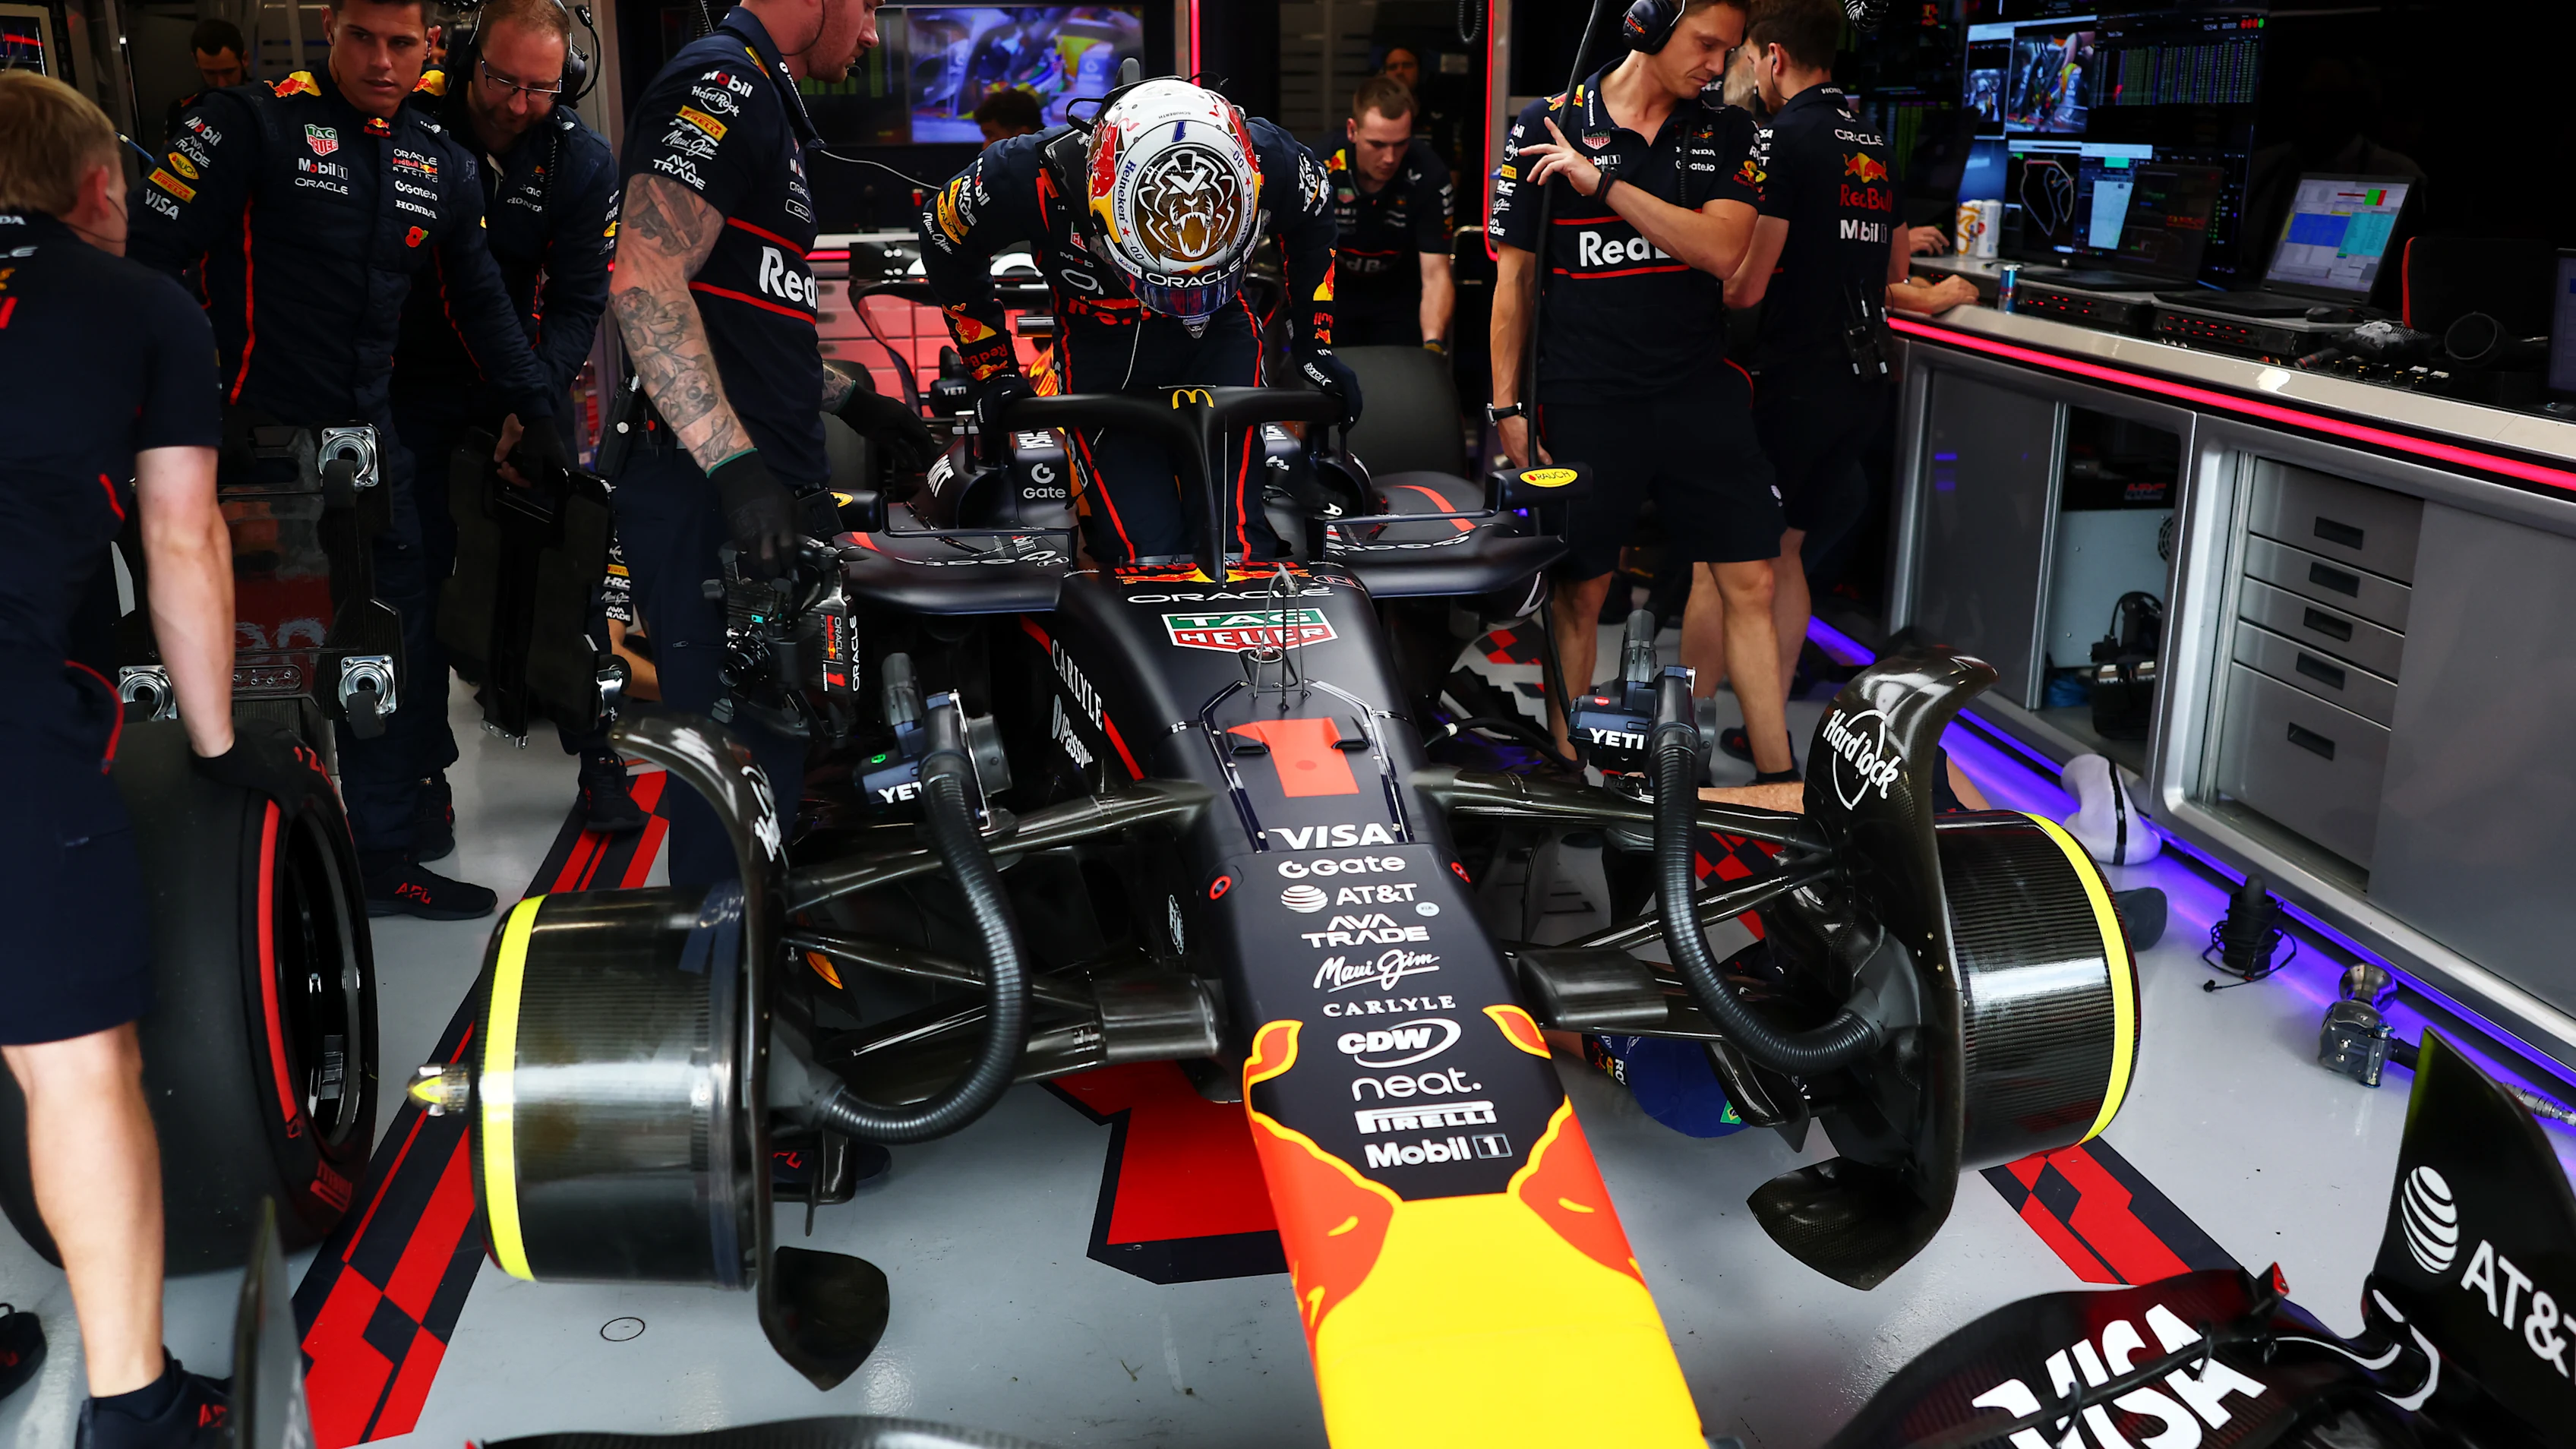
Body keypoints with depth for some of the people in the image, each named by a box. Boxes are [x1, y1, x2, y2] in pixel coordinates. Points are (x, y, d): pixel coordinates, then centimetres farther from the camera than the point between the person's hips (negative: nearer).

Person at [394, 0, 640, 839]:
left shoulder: (583, 162, -6)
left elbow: (579, 302, -8)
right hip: (415, 383, -1)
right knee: (417, 578, -1)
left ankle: (599, 758, 12)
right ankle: (425, 773, 11)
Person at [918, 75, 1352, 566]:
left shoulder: (1270, 162, -24)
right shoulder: (1035, 175, -30)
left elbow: (1312, 229, 3)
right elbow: (946, 248, -8)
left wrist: (1314, 343, 4)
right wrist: (993, 372, -4)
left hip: (1219, 338, 1)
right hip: (1103, 356, -1)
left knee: (1237, 545, -15)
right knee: (1146, 556, -13)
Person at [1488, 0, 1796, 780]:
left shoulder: (1727, 132, 7)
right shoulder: (1546, 128, 1)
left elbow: (1722, 249, -10)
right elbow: (1514, 278, 3)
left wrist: (1603, 182, -15)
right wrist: (1507, 406, 0)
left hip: (1700, 391, 3)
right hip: (1586, 400, -2)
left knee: (1750, 585, 0)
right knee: (1579, 593, 4)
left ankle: (1780, 782, 6)